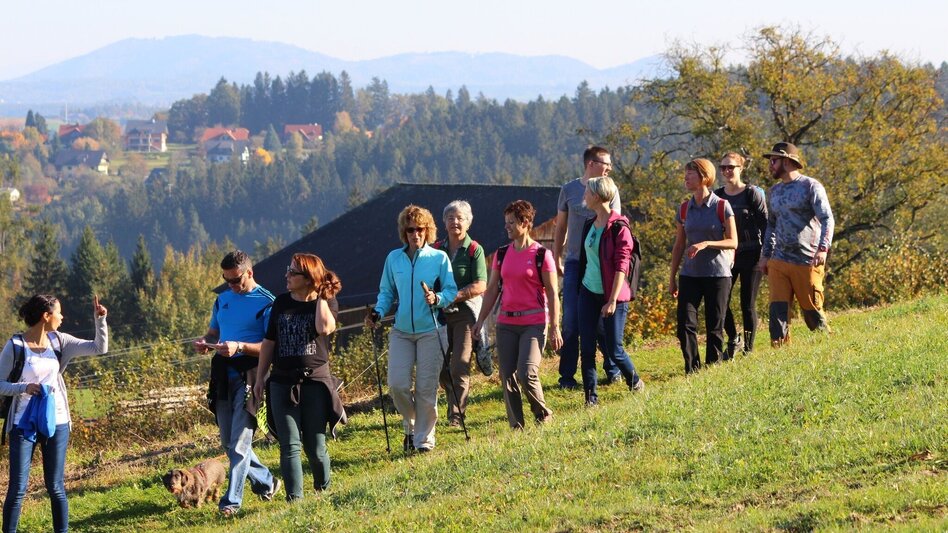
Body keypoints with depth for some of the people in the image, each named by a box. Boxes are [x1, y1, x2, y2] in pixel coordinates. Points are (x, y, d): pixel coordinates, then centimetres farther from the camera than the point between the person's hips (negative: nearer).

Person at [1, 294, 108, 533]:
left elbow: (99, 348, 3)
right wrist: (24, 387, -23)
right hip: (24, 423, -3)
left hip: (56, 422, 4)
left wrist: (100, 319, -9)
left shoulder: (59, 341, 4)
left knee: (55, 487, 7)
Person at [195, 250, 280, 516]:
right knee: (229, 442, 11)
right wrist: (205, 342, 1)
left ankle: (231, 501, -13)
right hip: (223, 375, 7)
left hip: (249, 375, -7)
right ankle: (266, 482, 29)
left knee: (239, 441, -13)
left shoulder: (266, 302, -5)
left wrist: (239, 347, -23)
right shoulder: (223, 299, 16)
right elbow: (213, 332, 25)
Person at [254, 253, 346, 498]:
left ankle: (322, 490, 26)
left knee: (315, 447, 3)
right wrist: (260, 378, 10)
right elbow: (268, 342, 12)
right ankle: (294, 499, -9)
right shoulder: (281, 303, 8)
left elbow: (325, 328, -23)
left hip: (315, 381, -2)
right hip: (282, 383, 2)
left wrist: (320, 296, -12)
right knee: (289, 446, -6)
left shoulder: (326, 303, -1)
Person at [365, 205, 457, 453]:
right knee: (397, 384, -7)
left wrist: (437, 299, -20)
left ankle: (424, 437, 10)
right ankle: (410, 424, 19)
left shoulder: (439, 258, 0)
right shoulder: (394, 258, 8)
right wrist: (377, 312, -2)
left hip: (431, 331, -2)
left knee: (426, 388, -3)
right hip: (401, 331, 3)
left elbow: (452, 291, 1)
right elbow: (386, 291, 15)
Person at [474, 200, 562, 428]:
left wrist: (554, 328, -8)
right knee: (507, 376, 0)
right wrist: (480, 321, 8)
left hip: (534, 323, -5)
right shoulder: (502, 254, 9)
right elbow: (492, 290, 14)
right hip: (506, 322, 5)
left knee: (527, 373, -16)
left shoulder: (541, 255, -4)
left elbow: (552, 293, -4)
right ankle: (516, 426, 7)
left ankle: (543, 414, 9)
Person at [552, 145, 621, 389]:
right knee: (571, 320, -1)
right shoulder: (569, 190, 5)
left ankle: (613, 369, 14)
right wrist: (556, 259, 10)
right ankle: (567, 375, 5)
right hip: (575, 263, 0)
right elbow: (560, 228, 13)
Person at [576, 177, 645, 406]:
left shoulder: (618, 227, -14)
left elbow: (621, 266, -17)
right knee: (586, 348, 0)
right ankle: (590, 396, 5)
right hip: (589, 293, 6)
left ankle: (635, 383, 26)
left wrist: (613, 301, -20)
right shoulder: (590, 225, 8)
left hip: (611, 296, -6)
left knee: (614, 350, 1)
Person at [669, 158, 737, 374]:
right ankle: (692, 370, -2)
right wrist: (672, 278, 11)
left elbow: (733, 242, -7)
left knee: (715, 327, 2)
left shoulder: (721, 207, -5)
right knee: (685, 324, -8)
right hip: (690, 275, 3)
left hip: (717, 274, -3)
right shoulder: (684, 209, 7)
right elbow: (679, 245, 12)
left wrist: (706, 243, -22)